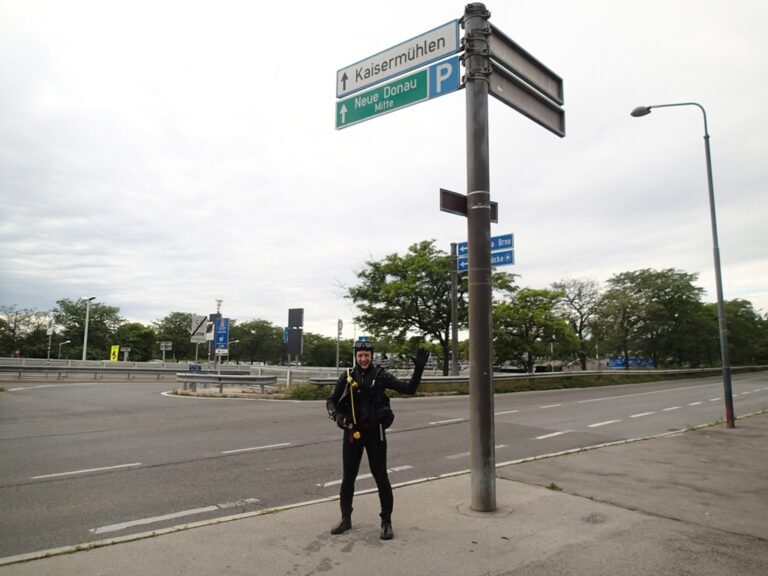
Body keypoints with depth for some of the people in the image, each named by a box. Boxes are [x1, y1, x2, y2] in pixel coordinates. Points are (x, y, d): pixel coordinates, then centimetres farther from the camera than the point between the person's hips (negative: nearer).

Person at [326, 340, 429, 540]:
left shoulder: (380, 375, -4)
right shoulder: (347, 376, 0)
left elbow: (408, 388, -7)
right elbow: (331, 400, 4)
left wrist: (418, 369, -19)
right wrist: (336, 415, -15)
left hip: (375, 431, -2)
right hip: (352, 432, 2)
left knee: (381, 477, 4)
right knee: (348, 477, 13)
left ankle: (386, 522, 19)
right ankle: (345, 519, 31)